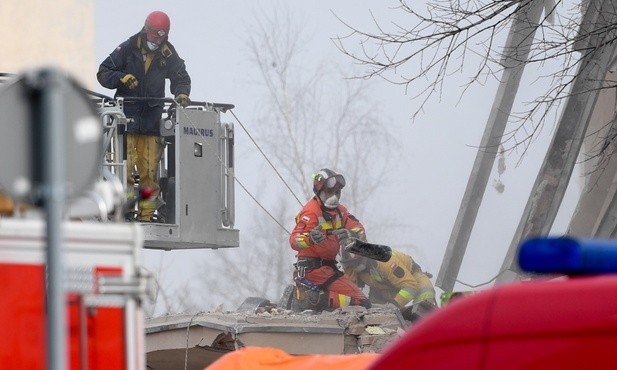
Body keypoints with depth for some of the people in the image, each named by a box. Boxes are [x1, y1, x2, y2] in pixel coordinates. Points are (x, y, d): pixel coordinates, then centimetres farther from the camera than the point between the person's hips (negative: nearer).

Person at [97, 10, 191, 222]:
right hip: (127, 117, -2)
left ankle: (146, 214, 3)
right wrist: (122, 77, -15)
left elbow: (180, 77, 15)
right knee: (124, 167, -11)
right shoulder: (127, 49, 1)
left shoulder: (168, 54, 7)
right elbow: (103, 74, 3)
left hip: (152, 120, 2)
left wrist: (181, 93, -6)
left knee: (150, 171, 0)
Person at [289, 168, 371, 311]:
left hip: (328, 266, 9)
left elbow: (359, 230, -1)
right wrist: (310, 238, -46)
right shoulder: (311, 211, -14)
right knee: (362, 303, -15)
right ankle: (315, 300, -19)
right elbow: (294, 240, -24)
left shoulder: (339, 210, 12)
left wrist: (350, 233, -26)